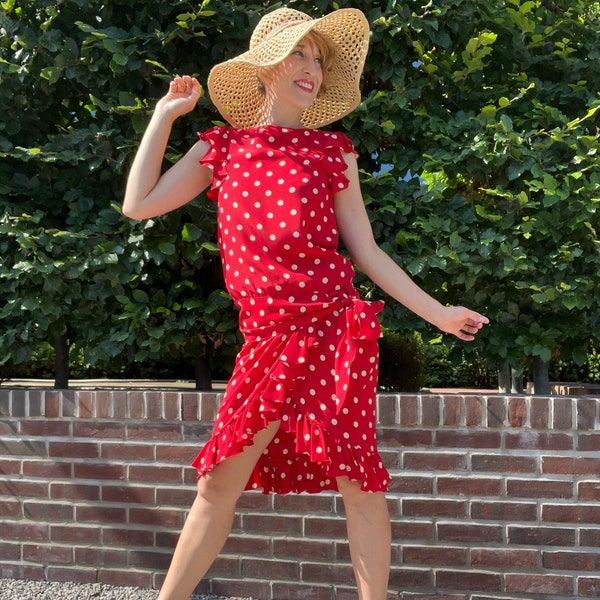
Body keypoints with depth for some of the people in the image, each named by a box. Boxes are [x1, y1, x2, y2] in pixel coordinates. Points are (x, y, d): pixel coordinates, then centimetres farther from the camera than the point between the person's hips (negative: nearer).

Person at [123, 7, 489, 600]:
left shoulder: (332, 149, 12)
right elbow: (138, 205, 7)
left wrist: (435, 312, 6)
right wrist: (164, 114, 13)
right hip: (267, 337, 1)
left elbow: (364, 250, 11)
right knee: (218, 482, 4)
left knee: (356, 477, -2)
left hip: (334, 322, -1)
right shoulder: (223, 146, 14)